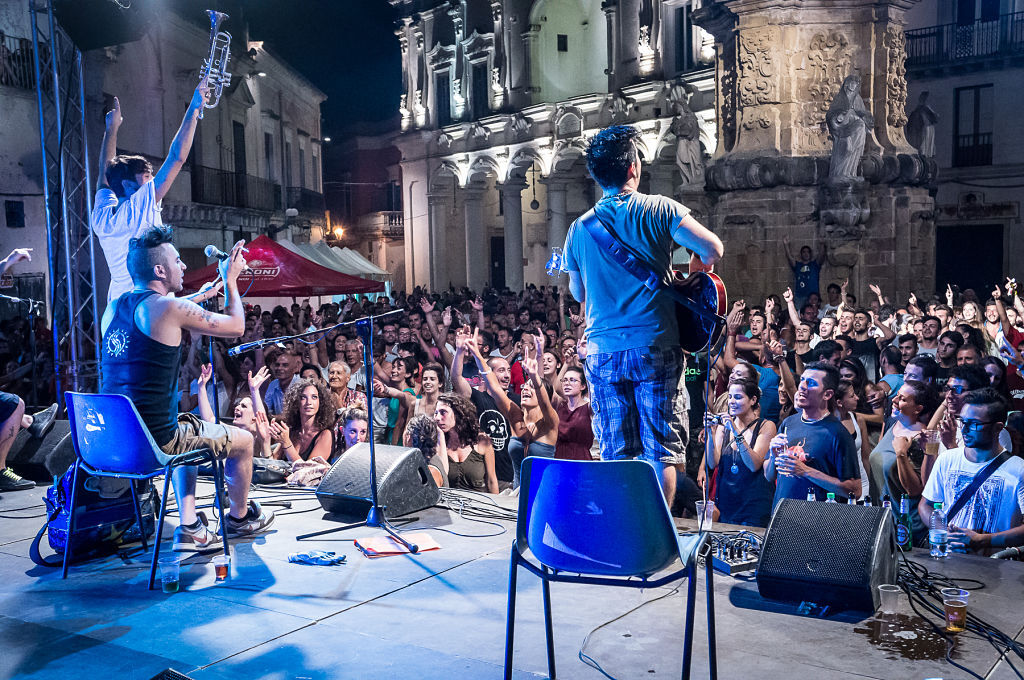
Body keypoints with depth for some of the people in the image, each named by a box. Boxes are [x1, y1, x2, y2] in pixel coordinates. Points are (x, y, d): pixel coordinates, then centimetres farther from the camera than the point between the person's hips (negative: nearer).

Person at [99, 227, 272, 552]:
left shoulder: (114, 307, 8)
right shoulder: (168, 308, -15)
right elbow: (236, 327, -4)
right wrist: (230, 279, 10)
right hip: (154, 441, -8)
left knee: (190, 431, 36)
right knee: (243, 440, 14)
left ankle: (189, 529, 29)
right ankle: (240, 518, 38)